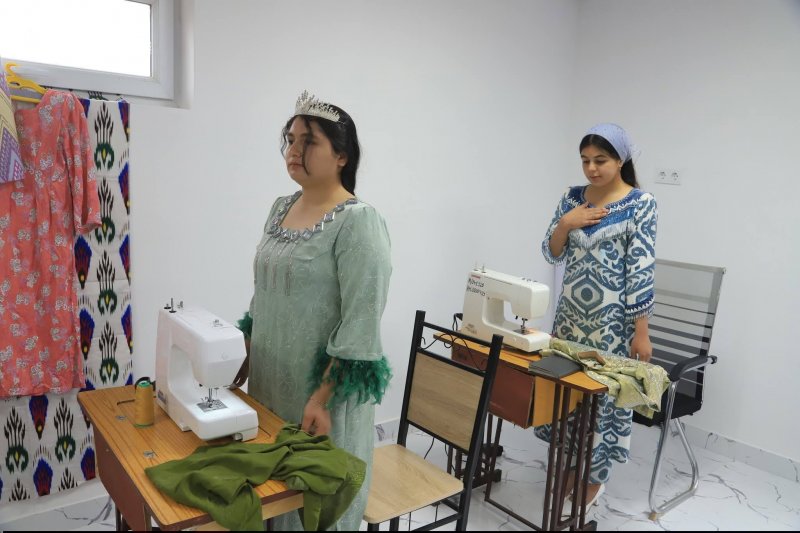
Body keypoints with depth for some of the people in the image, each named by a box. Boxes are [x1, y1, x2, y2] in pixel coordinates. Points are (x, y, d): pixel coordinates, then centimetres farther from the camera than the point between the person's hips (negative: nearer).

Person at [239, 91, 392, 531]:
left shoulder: (357, 221, -18)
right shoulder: (280, 209, 6)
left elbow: (361, 324, -21)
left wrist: (323, 399, -22)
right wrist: (238, 354, 13)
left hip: (323, 389, -7)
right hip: (271, 382, 7)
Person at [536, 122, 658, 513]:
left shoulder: (641, 204, -9)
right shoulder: (572, 198, 6)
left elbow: (642, 270, -12)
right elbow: (552, 255, 6)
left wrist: (641, 331, -13)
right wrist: (565, 223, -12)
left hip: (613, 320, -5)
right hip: (571, 314, 5)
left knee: (603, 393, 6)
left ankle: (595, 477, 26)